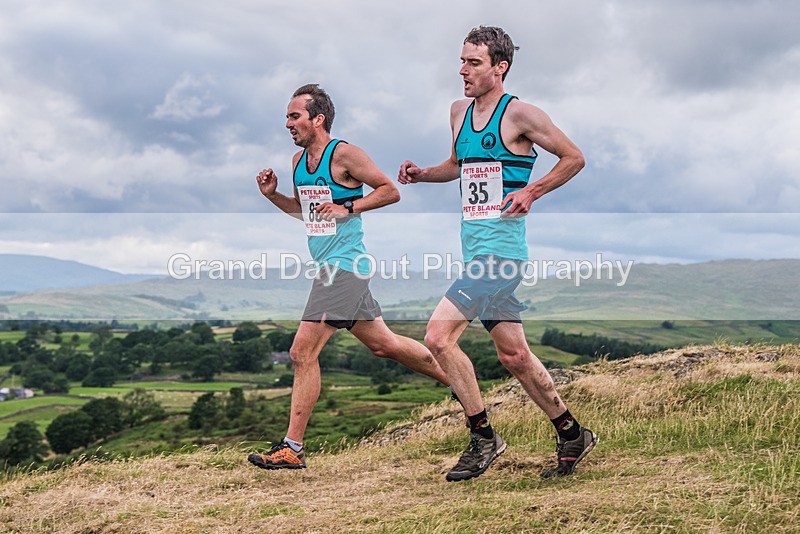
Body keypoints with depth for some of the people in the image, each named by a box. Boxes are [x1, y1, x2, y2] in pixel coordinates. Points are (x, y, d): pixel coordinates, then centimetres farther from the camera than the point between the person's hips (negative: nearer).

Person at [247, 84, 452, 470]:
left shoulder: (344, 154, -12)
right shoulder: (298, 161, 13)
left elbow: (391, 191, -8)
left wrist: (349, 208, -17)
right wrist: (272, 195, 9)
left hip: (344, 264, -9)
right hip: (332, 265, 9)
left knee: (303, 352, -11)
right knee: (383, 344, 17)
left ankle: (292, 449, -6)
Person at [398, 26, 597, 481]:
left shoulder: (520, 114, -8)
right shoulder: (459, 111, 13)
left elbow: (574, 158, -1)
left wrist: (531, 192, -10)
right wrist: (422, 174, 11)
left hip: (501, 250, -8)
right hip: (476, 251, 8)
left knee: (439, 336, -16)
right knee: (514, 355, 12)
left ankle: (483, 438, -3)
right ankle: (573, 435, 27)